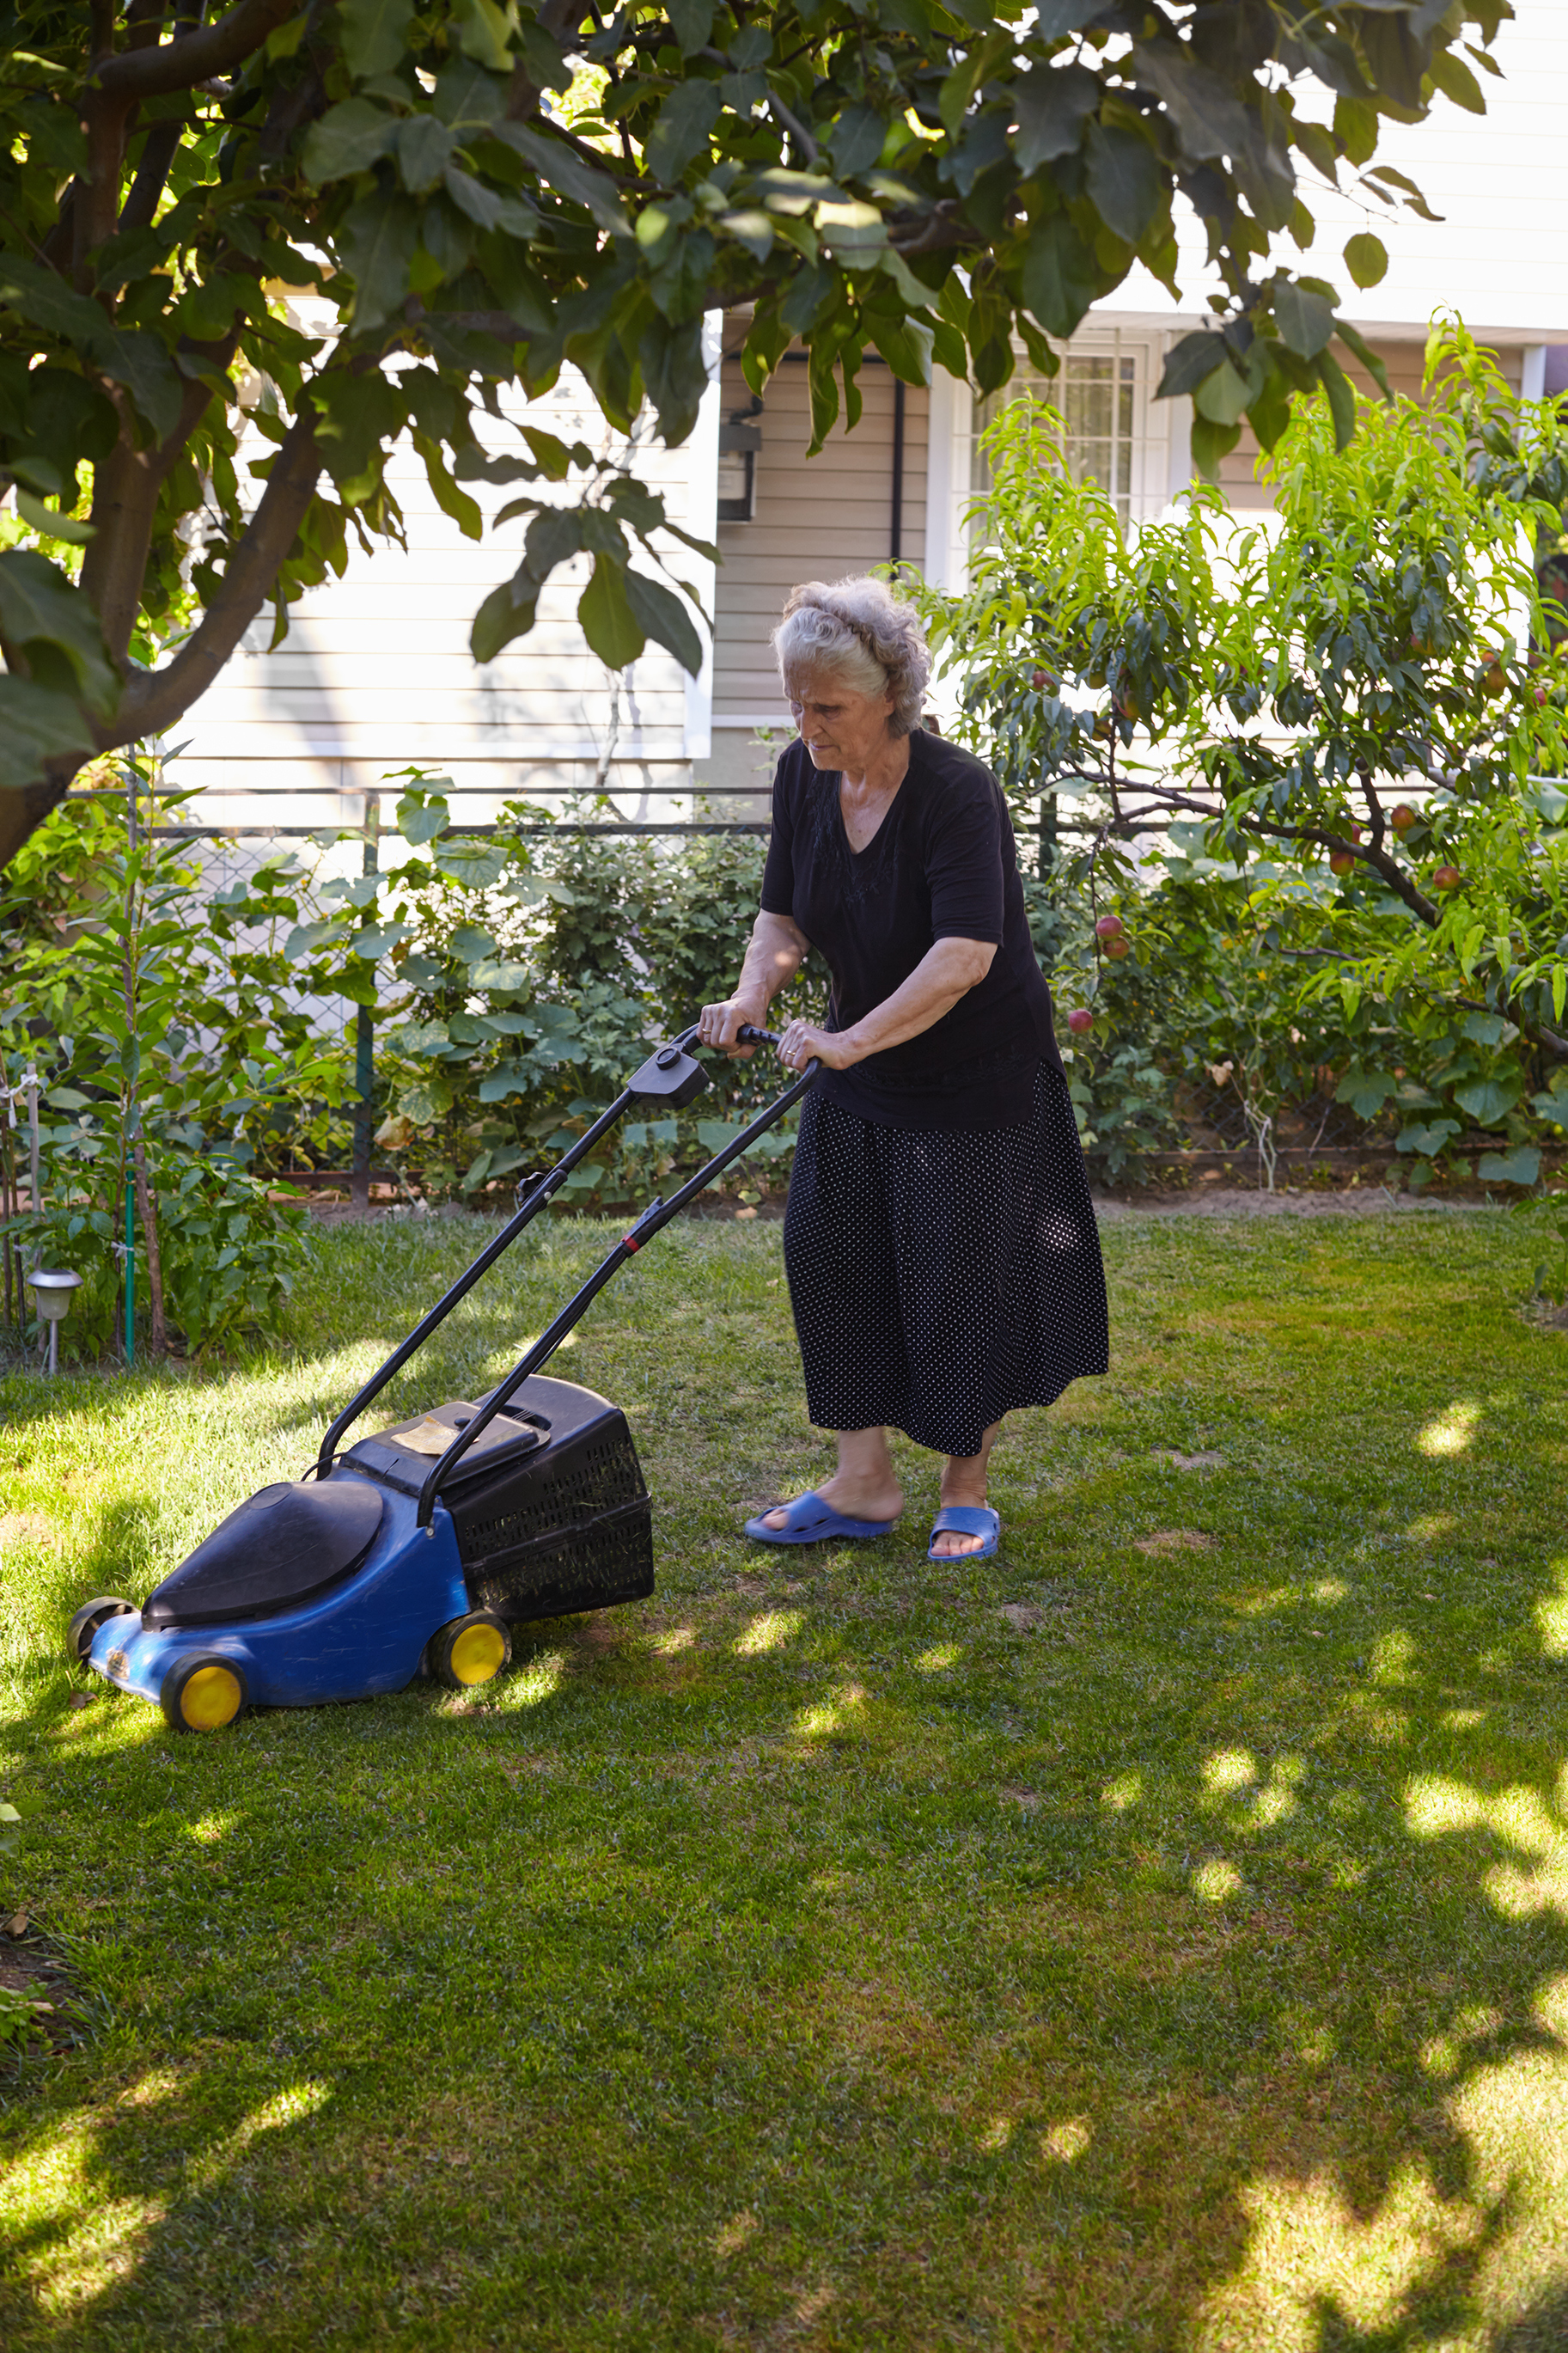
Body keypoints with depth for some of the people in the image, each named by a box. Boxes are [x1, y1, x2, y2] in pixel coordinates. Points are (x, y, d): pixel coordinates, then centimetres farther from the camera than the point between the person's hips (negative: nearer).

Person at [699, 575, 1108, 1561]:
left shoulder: (957, 790, -25)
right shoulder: (804, 776, -4)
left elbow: (965, 953, -35)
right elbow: (786, 914, 4)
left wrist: (854, 1038, -43)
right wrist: (755, 991, -17)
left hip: (976, 1072, -6)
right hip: (860, 1067, 7)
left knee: (963, 1274, 0)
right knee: (833, 1250, 4)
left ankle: (969, 1491, 17)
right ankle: (864, 1483, 16)